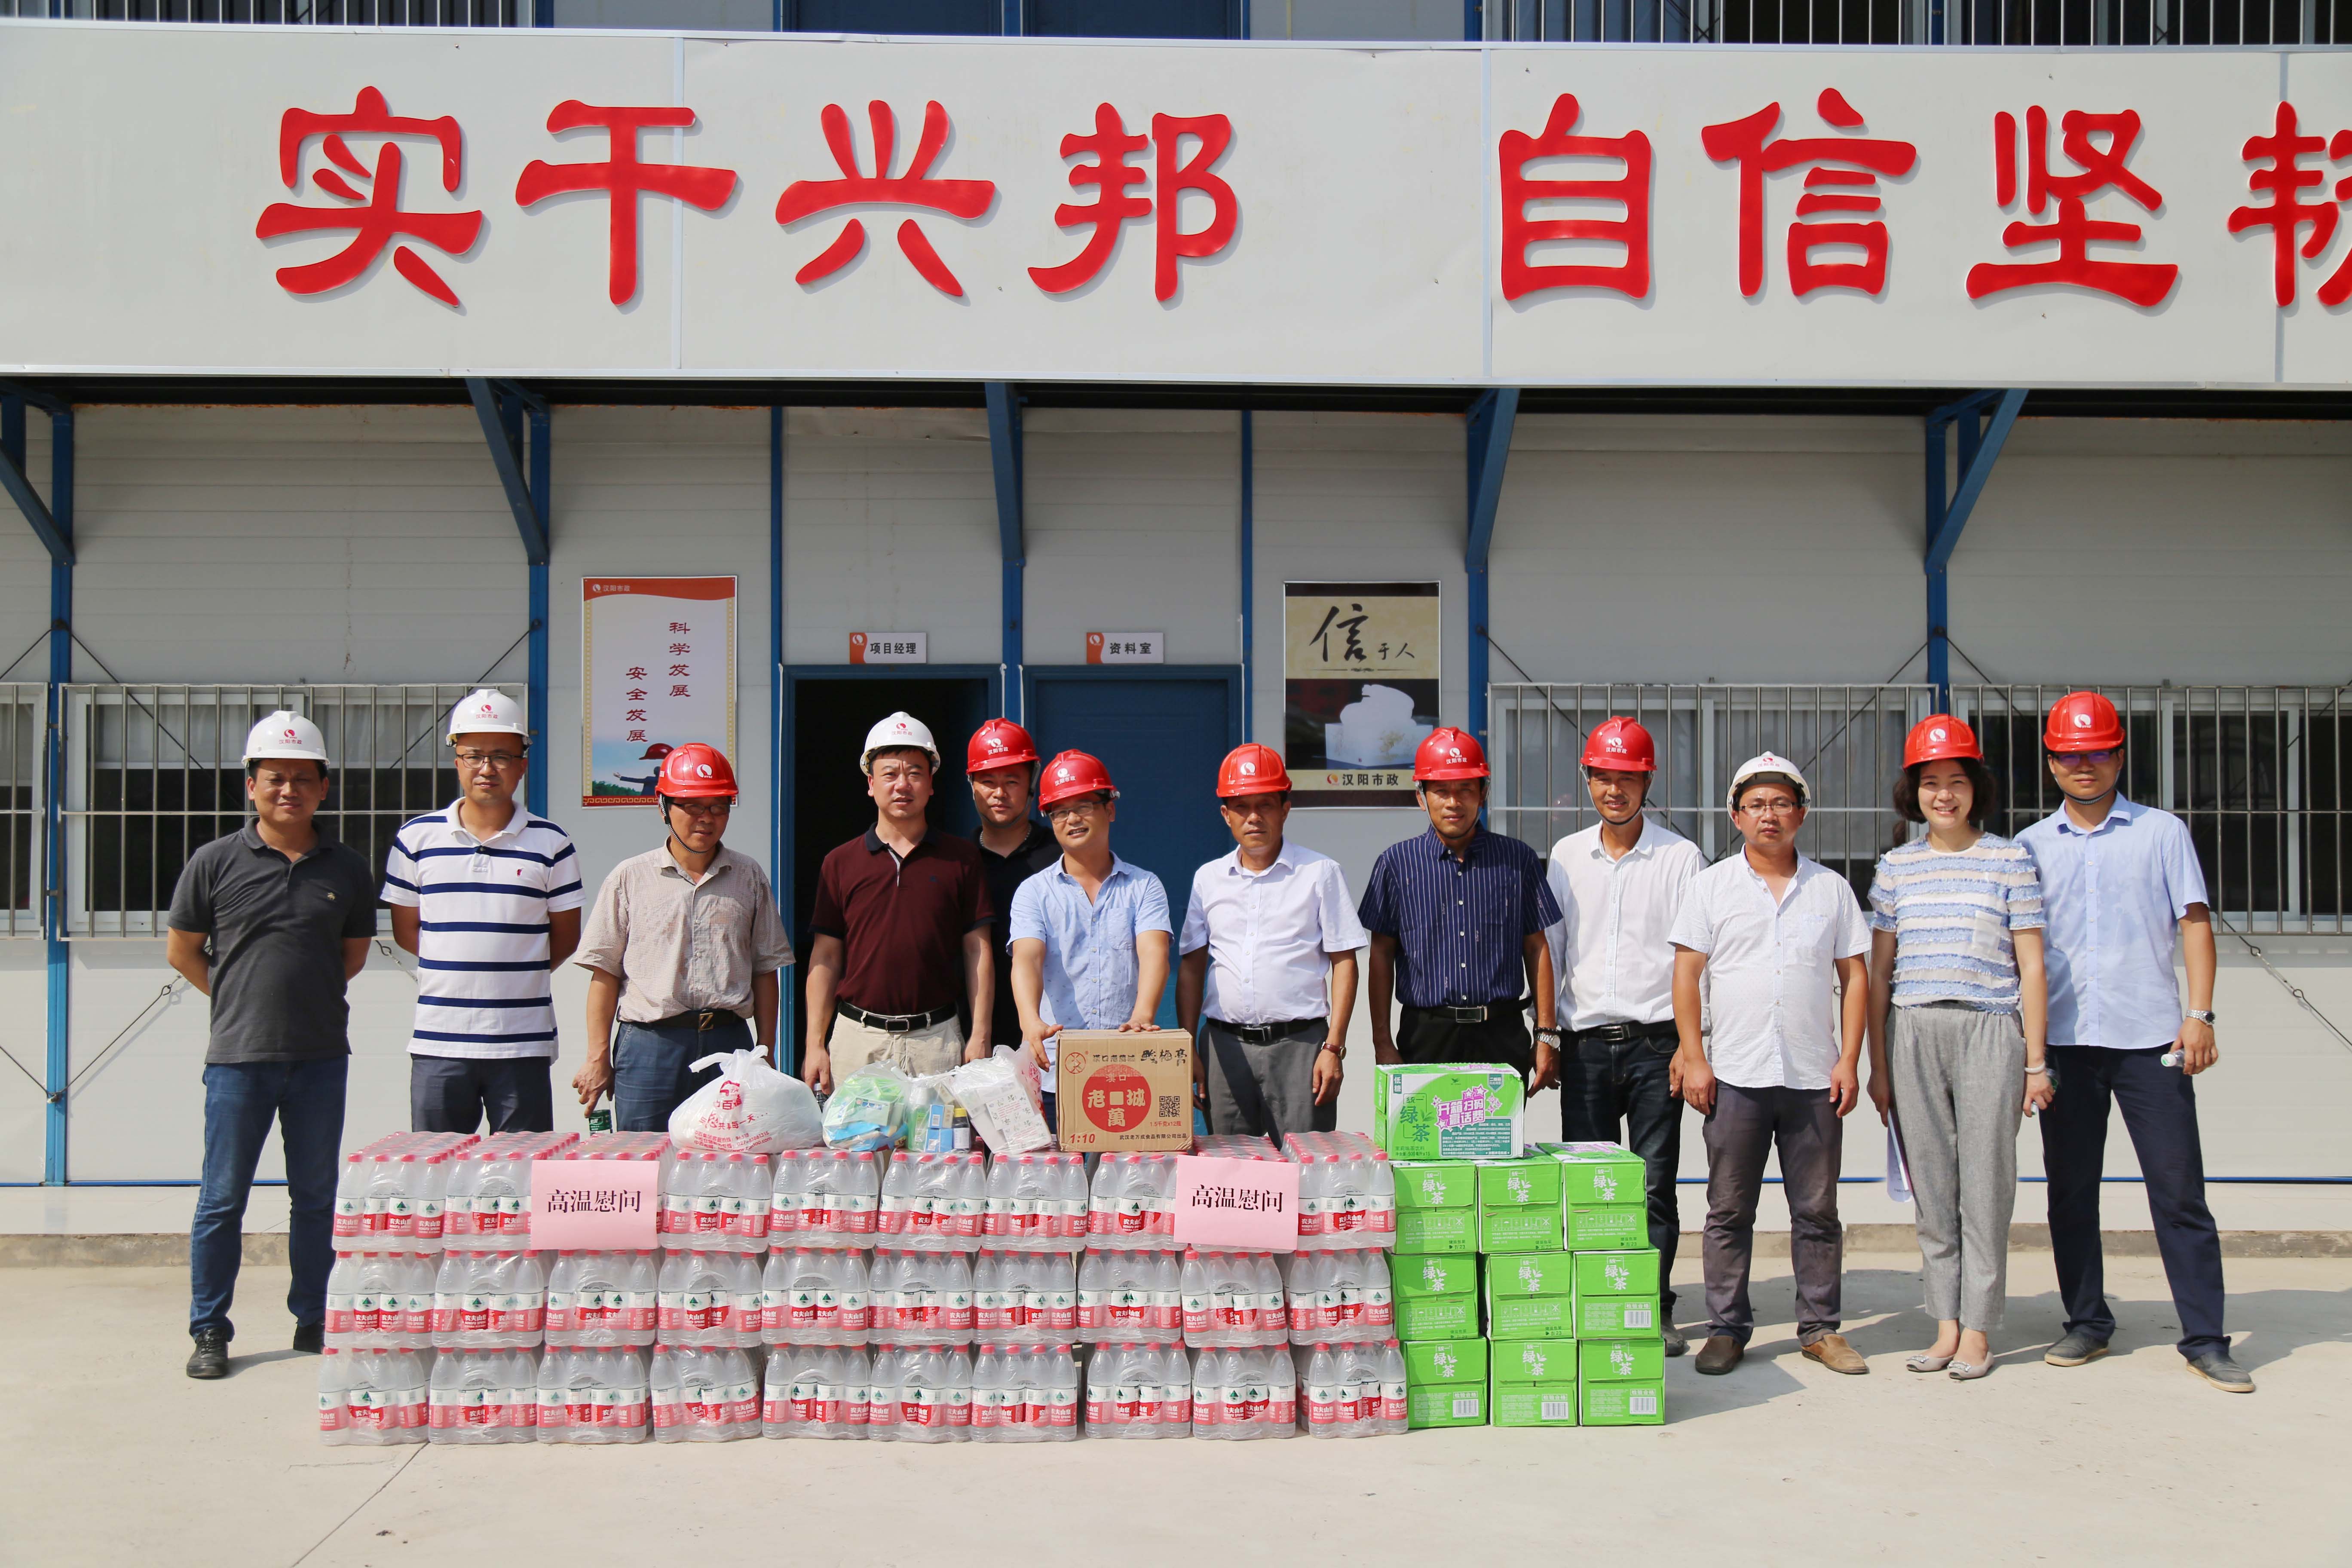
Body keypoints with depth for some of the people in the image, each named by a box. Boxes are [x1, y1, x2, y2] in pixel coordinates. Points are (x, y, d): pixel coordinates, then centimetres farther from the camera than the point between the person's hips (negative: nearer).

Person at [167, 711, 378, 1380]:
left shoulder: (347, 868, 4)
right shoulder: (215, 862, -2)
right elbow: (181, 950, 7)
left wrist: (307, 996, 11)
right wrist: (242, 999, 7)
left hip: (321, 1055, 2)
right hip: (239, 1055, -2)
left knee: (316, 1196, 10)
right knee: (223, 1198, 4)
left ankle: (313, 1320, 22)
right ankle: (209, 1330, 16)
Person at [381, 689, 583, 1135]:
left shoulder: (550, 844, 3)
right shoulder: (416, 839, 6)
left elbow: (566, 937, 8)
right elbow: (405, 930, 12)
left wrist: (516, 975, 2)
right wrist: (455, 971, 5)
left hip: (523, 1045, -1)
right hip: (438, 1044, 1)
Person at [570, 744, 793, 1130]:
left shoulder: (749, 877, 12)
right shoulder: (630, 877, 7)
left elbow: (765, 971, 14)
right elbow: (605, 972, 6)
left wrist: (766, 1053, 9)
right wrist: (598, 1058, 1)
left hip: (729, 1043, 1)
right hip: (649, 1045, -1)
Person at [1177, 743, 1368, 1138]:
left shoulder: (1321, 873, 3)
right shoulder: (1208, 878, 12)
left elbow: (1344, 963, 1)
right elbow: (1191, 966, 13)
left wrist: (1333, 1048, -7)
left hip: (1299, 1043, -3)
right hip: (1224, 1045, 3)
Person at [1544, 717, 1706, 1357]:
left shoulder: (1681, 857, 1)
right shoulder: (1566, 856, 10)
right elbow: (1549, 951, 13)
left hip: (1654, 1040, -2)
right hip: (1586, 1040, 3)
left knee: (1654, 1185, 2)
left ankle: (1655, 1310, 12)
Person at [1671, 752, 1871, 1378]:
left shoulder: (1831, 887, 10)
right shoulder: (1711, 885, 5)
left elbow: (1854, 975, 10)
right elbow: (1686, 974, 3)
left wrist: (1849, 1060, 1)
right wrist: (1694, 1058, -5)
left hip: (1814, 1078, 1)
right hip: (1735, 1075, -1)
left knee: (1817, 1210, 7)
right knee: (1729, 1211, 4)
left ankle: (1820, 1327, 18)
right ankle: (1727, 1328, 12)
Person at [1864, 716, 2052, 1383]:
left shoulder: (2010, 860, 3)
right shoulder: (1896, 866, 9)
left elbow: (2031, 966, 2)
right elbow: (1879, 970, 11)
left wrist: (2035, 1062, -2)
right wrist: (1878, 1066, 7)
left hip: (1988, 1032, -3)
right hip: (1912, 1033, 3)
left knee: (1985, 1184, -1)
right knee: (1930, 1185, 5)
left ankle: (1978, 1328, 8)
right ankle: (1946, 1322, 13)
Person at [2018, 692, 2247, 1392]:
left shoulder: (2161, 831, 6)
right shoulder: (2030, 846, 11)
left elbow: (2193, 923, 3)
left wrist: (2199, 1014, -7)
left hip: (2149, 1037, -2)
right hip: (2064, 1039, 2)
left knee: (2178, 1189, -2)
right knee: (2071, 1191, 7)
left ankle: (2205, 1339, 5)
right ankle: (2087, 1323, 18)